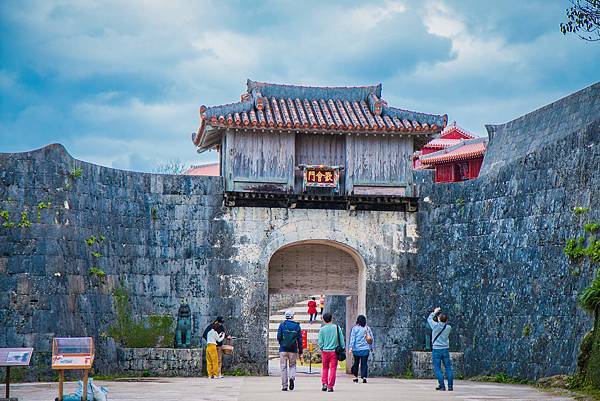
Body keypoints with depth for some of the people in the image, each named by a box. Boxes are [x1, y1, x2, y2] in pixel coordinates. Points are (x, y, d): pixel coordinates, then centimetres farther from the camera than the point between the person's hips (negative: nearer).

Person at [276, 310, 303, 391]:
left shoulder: (282, 325, -1)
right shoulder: (297, 326, 2)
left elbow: (279, 337, -4)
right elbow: (299, 340, 3)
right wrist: (300, 352, 9)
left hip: (283, 349, -1)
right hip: (293, 350, 1)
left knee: (283, 367, 5)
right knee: (292, 365, 16)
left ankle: (284, 386, 3)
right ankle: (292, 377, -12)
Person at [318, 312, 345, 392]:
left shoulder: (322, 329, -3)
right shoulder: (337, 327, -2)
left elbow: (320, 342, -2)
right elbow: (341, 340, 1)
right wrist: (342, 349, 9)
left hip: (325, 351, 0)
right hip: (334, 351, 0)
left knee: (325, 368, 16)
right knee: (333, 368, 3)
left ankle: (324, 384, 6)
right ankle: (330, 386, 0)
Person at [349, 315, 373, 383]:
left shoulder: (355, 328, -4)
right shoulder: (368, 328, 2)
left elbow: (352, 338, -8)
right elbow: (371, 338, 6)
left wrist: (351, 347, -9)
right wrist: (371, 347, 16)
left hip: (356, 349, -1)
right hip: (365, 349, 1)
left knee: (356, 362, 12)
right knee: (364, 363, 1)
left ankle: (356, 377, 18)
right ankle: (364, 376, -10)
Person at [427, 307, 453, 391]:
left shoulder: (435, 325, -11)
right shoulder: (448, 328, -3)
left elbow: (429, 318, 8)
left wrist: (435, 312, 21)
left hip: (436, 350, -3)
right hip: (445, 349, 3)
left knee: (437, 368, 1)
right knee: (448, 368, 8)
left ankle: (442, 386, -4)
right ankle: (450, 386, 5)